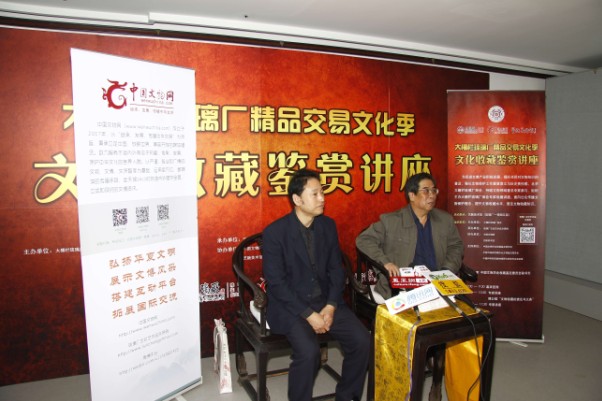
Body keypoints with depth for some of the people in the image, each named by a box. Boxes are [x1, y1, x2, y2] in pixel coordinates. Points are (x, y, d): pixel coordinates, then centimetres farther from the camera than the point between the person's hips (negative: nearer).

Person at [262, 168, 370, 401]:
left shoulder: (328, 225, 3)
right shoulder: (274, 232, -13)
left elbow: (336, 269, 7)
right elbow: (276, 283, -15)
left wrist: (331, 307, -8)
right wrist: (309, 315, -19)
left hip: (326, 301, 5)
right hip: (290, 305, -5)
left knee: (362, 340, -10)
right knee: (308, 351, -28)